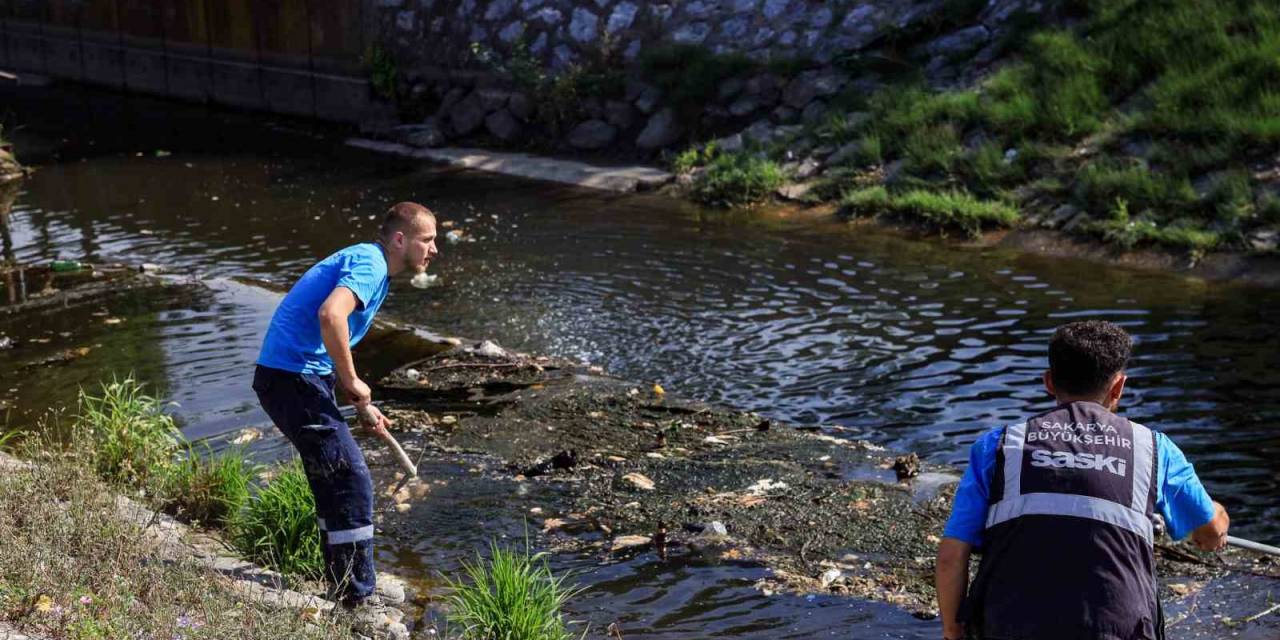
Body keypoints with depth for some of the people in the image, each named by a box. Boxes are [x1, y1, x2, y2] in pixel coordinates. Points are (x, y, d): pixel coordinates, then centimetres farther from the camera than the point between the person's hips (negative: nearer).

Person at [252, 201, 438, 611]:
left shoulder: (368, 264, 20)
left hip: (295, 377, 11)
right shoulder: (370, 263, -13)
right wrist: (352, 383, -20)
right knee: (351, 482, -9)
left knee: (336, 484, 18)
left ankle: (341, 589, 29)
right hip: (293, 378, -11)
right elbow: (330, 315, -33)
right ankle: (359, 601, -2)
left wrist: (362, 406, 21)